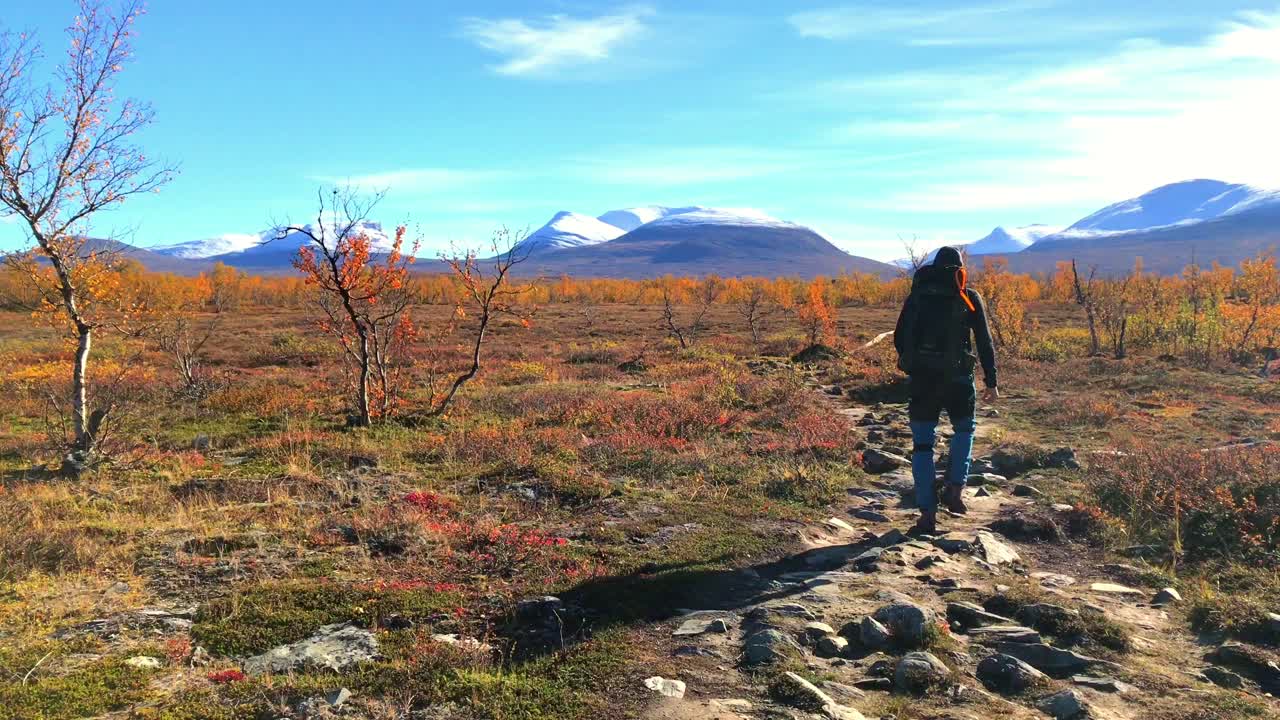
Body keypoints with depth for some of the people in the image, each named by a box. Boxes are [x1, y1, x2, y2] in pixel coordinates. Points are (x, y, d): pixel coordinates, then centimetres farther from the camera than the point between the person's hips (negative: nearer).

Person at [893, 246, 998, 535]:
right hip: (957, 377, -1)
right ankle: (954, 487, 7)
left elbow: (898, 339, 9)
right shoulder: (969, 298, 4)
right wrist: (991, 382, 4)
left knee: (923, 444, 7)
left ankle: (927, 514, 3)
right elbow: (984, 342, 0)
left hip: (921, 378, 1)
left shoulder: (917, 295, 9)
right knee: (964, 430, 24)